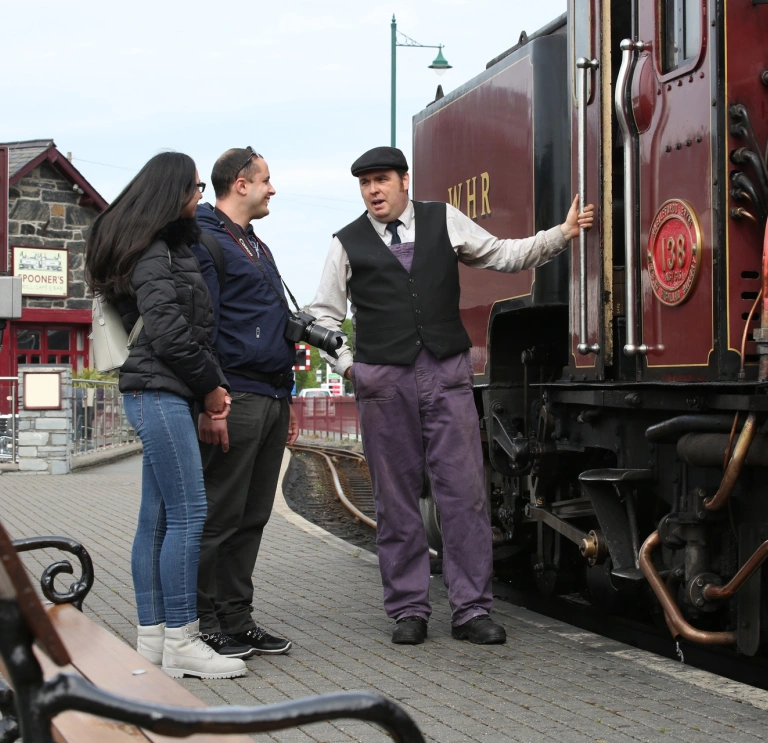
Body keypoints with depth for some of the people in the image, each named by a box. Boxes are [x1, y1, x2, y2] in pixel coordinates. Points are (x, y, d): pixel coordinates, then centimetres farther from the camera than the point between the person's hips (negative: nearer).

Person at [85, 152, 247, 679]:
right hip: (160, 393, -10)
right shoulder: (155, 251, -9)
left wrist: (212, 385, 6)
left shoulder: (169, 248, 21)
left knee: (157, 517, 9)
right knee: (187, 514, -10)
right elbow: (167, 331, -16)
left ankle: (153, 637, 13)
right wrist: (210, 385, -5)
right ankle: (180, 644, -7)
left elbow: (195, 327, 19)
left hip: (165, 396, 10)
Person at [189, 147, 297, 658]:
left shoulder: (257, 247, 24)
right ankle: (206, 624, 2)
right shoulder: (207, 241, -6)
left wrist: (288, 396, 22)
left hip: (270, 400, 9)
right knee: (220, 517, -4)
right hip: (236, 400, -9)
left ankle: (237, 619, 16)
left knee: (252, 518, 10)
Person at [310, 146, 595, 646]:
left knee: (465, 491, -3)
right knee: (396, 498, 4)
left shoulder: (443, 221, 11)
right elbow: (324, 314, 13)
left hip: (448, 374, 0)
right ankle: (408, 610, 13)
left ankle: (472, 609, 3)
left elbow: (503, 256, 12)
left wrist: (563, 234, 3)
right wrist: (347, 365, 3)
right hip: (384, 380, 0)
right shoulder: (348, 244, 9)